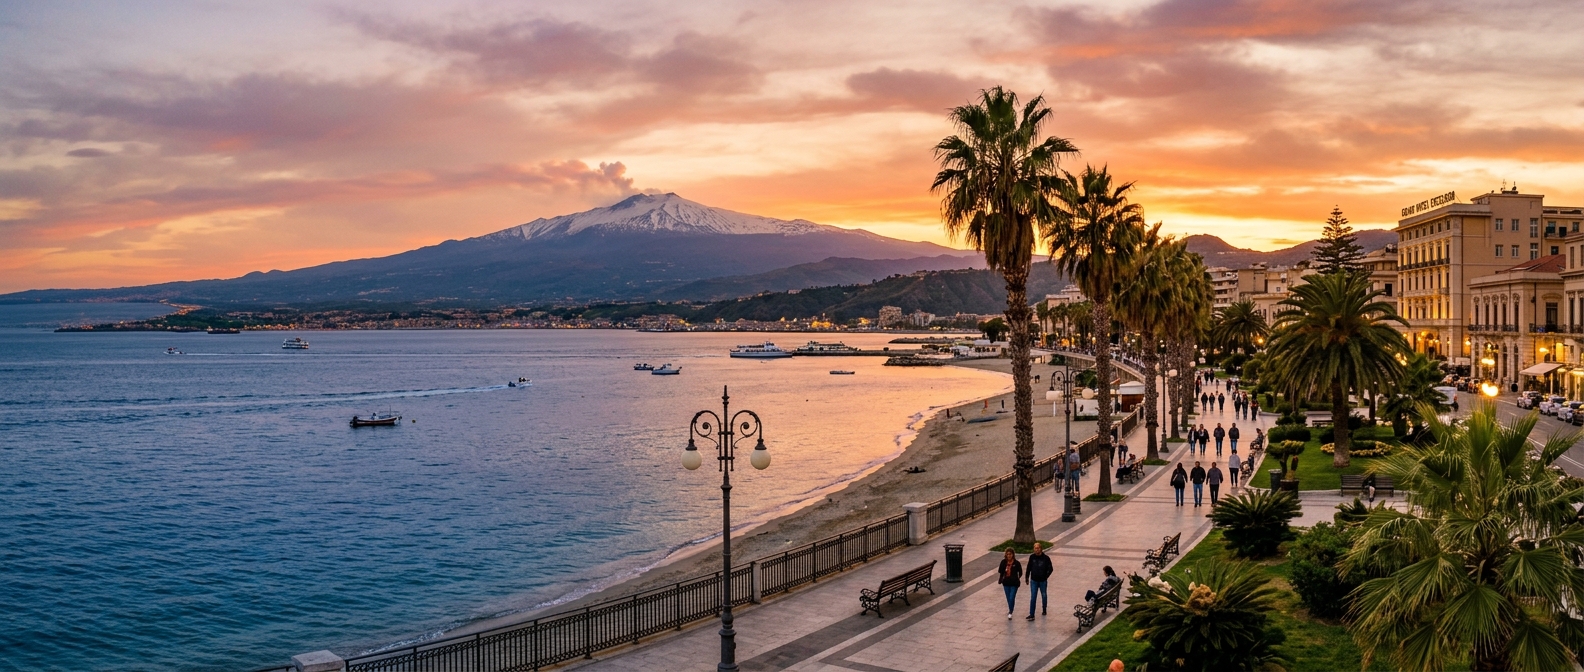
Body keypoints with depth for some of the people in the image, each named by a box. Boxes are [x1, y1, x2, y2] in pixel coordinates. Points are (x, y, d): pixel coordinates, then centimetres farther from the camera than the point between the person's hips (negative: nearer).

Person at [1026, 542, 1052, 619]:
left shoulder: (1046, 558, -11)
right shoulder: (1032, 557, -4)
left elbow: (1050, 569, -4)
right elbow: (1029, 567, 5)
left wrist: (1046, 577, -12)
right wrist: (1027, 577, 4)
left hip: (1042, 581, -1)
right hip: (1034, 581, 1)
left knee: (1044, 596, 16)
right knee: (1033, 598, -4)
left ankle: (1044, 610, 39)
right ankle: (1031, 615, -4)